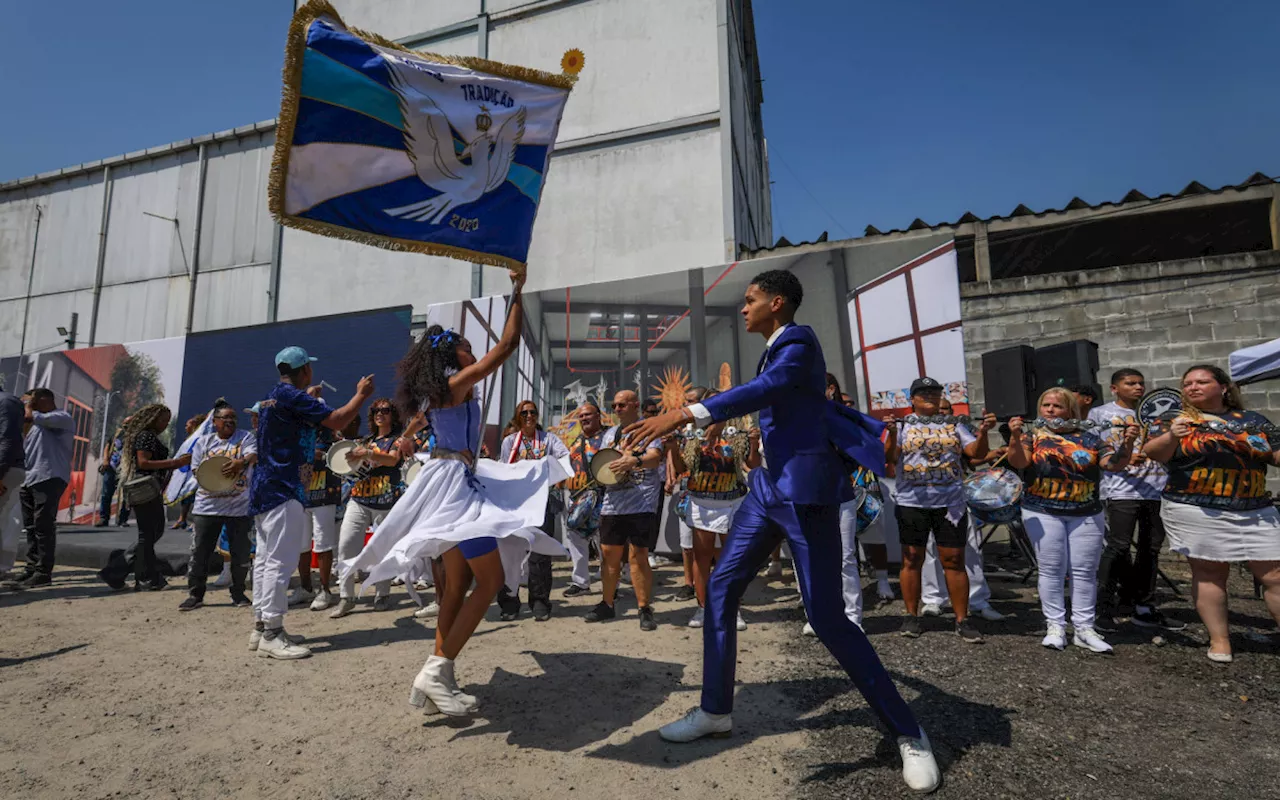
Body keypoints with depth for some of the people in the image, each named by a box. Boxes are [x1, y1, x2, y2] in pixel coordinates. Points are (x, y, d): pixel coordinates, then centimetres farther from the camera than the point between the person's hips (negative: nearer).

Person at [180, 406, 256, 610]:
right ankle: (195, 595, 17)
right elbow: (196, 468, 10)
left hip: (239, 507, -2)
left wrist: (241, 462, -37)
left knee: (240, 553, 4)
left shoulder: (245, 437, 4)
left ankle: (238, 593, 18)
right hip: (207, 506, 2)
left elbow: (253, 455, -14)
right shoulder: (204, 442, 12)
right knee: (199, 552, 4)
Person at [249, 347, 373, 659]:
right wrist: (362, 394, -5)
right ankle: (272, 635, -6)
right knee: (280, 561, -8)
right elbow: (337, 420, -18)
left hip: (265, 488, 11)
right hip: (284, 491, -11)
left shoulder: (272, 397, 16)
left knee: (265, 558, 13)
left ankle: (261, 627, 20)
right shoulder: (293, 397, -13)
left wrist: (309, 398, 38)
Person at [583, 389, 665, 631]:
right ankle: (607, 604, 23)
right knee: (609, 553, 9)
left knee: (639, 555, -7)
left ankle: (645, 609, 4)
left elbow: (655, 457, -16)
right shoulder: (610, 434, 19)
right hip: (613, 502, 6)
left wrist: (633, 461, -35)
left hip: (641, 502, -6)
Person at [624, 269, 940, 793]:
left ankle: (908, 733, 12)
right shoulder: (773, 350, 15)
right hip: (768, 485, 9)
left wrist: (685, 413, -39)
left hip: (805, 487, -9)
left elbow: (765, 390, -30)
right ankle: (715, 711, 22)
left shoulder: (799, 341, -11)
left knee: (826, 616, -7)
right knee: (721, 589, 7)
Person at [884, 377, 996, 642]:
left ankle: (962, 619, 14)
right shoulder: (903, 425, 4)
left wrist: (983, 432, -15)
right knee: (912, 559, 5)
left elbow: (976, 452, 3)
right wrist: (892, 434, -23)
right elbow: (890, 458, -7)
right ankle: (912, 615, 16)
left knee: (954, 560, 4)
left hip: (950, 503, 2)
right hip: (911, 503, -1)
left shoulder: (953, 425, 11)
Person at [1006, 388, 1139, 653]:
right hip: (1043, 513, -2)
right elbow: (1018, 462, -13)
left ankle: (1084, 629, 14)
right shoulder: (1032, 435, 2)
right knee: (1052, 570, -1)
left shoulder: (1089, 438, 8)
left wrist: (1127, 443, -18)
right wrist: (1015, 436, -30)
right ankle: (1056, 627, 7)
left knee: (1085, 571, 5)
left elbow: (1114, 464, -1)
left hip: (1086, 514, 2)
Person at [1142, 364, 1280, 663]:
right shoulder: (1173, 419, 1)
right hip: (1196, 511, -3)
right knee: (1209, 573, 1)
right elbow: (1154, 453, -11)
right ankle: (1219, 640, 9)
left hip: (1256, 511, 3)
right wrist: (1172, 436, -32)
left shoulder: (1254, 420, 12)